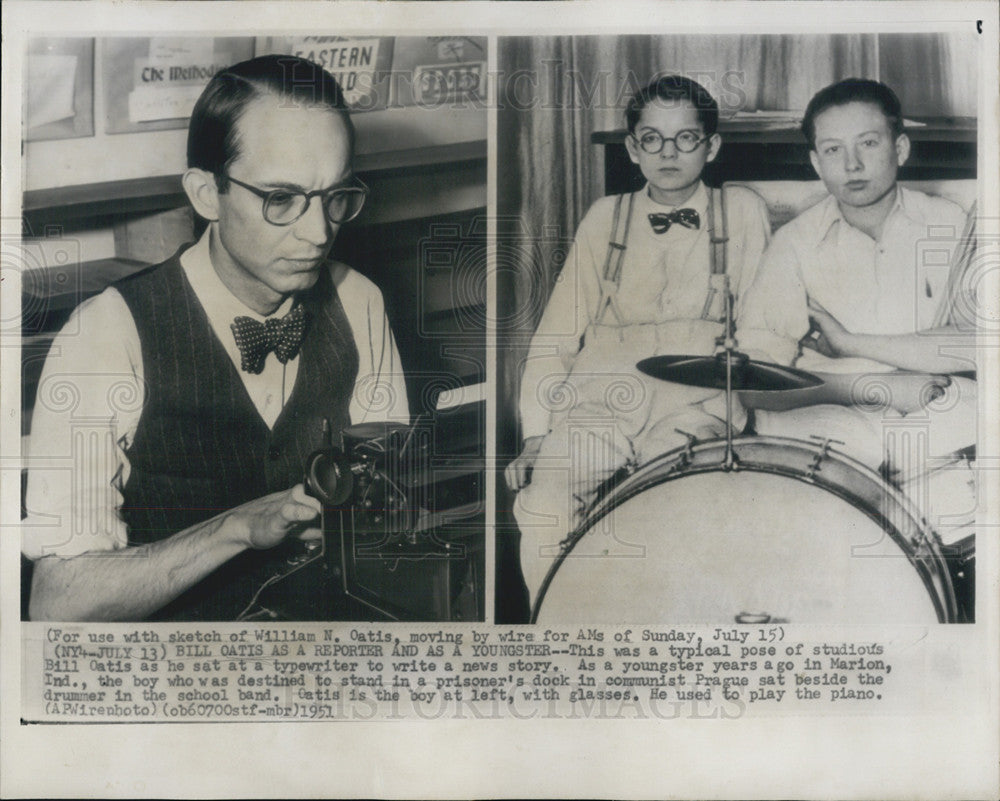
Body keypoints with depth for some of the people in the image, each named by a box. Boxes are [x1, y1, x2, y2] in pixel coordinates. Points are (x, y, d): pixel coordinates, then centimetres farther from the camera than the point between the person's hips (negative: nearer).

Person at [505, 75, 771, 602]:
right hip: (599, 392, 2)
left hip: (695, 398, -1)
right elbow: (558, 330, 13)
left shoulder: (742, 213, 15)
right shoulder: (606, 217, 19)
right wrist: (536, 432, 1)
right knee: (540, 506, -27)